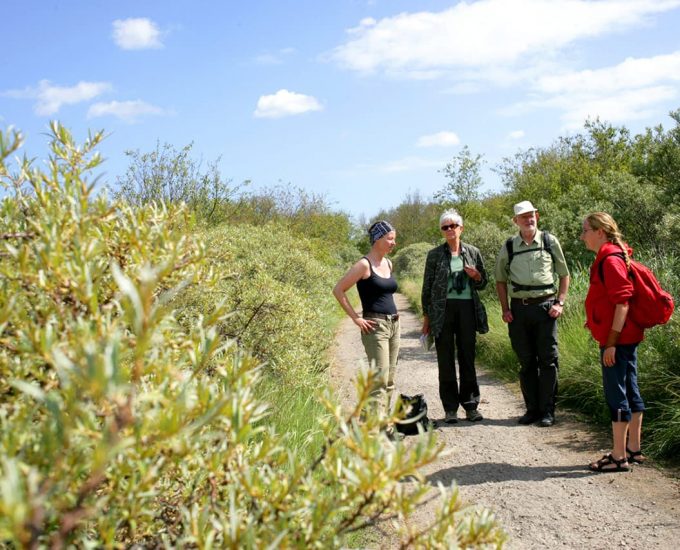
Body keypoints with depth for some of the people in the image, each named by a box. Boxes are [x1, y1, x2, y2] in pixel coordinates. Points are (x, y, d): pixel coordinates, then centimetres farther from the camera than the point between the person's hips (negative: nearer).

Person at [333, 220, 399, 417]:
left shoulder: (388, 264, 13)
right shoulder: (364, 265, -11)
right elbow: (338, 290, -12)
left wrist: (393, 312, 15)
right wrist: (356, 318, -12)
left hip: (393, 325, 8)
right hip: (375, 326, -8)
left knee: (390, 380, 10)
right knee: (380, 378, -13)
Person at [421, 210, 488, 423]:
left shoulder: (473, 253, 8)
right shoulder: (434, 255, 3)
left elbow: (483, 283, 15)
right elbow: (427, 286, 5)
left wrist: (476, 276, -8)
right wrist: (426, 316, 3)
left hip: (467, 309, 1)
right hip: (443, 310, -1)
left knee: (468, 357, 5)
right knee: (445, 359, 2)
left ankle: (471, 405, 14)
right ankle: (450, 408, 9)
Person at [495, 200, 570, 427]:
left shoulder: (549, 241, 3)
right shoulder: (509, 246, 6)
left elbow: (564, 275, 9)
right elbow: (500, 280, 15)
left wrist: (560, 303, -2)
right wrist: (505, 309, 5)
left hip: (544, 306, -2)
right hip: (519, 307, 2)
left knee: (547, 359, -1)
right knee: (526, 361, 8)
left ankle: (547, 410, 8)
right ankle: (532, 408, 18)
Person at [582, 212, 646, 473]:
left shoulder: (610, 260, -16)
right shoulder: (608, 258, 14)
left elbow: (622, 302, -21)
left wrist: (611, 341, -21)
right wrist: (595, 320, 19)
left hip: (617, 339, -10)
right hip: (627, 337, 10)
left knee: (616, 394, -4)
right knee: (630, 392, 14)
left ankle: (619, 457, 2)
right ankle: (634, 449, 23)